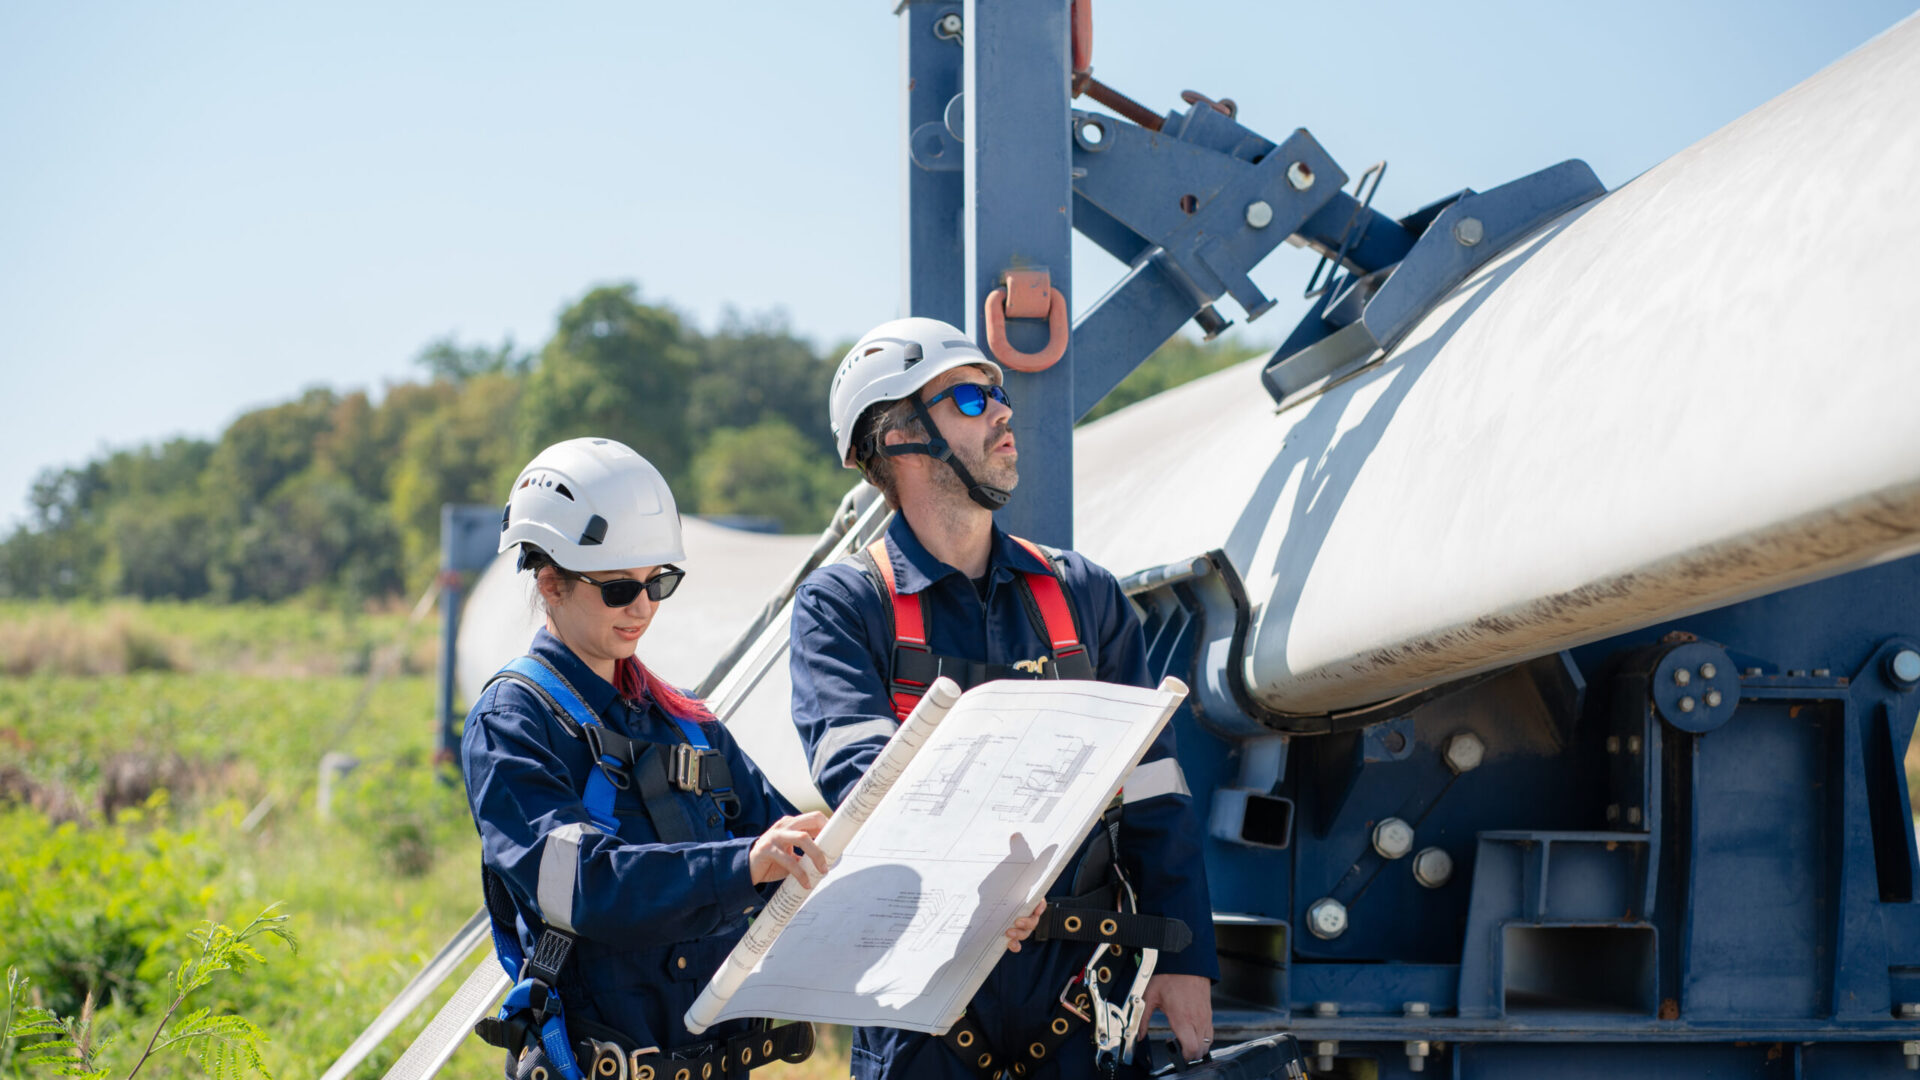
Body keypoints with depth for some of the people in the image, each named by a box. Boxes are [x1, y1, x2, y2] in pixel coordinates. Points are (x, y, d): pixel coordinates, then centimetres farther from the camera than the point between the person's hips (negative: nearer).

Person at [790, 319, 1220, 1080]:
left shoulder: (1083, 594, 14)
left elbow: (1152, 795, 12)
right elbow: (856, 768, -15)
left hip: (1072, 976, 3)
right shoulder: (841, 604, 2)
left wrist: (1186, 959, 3)